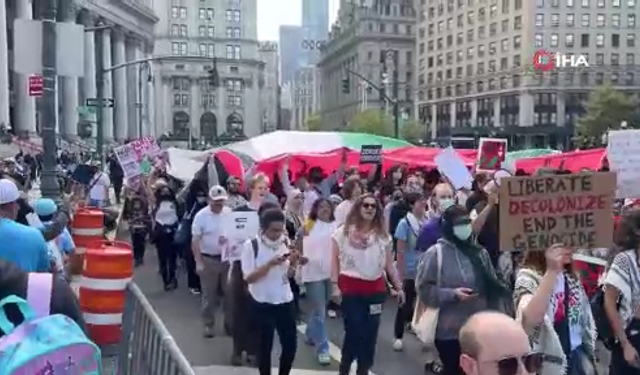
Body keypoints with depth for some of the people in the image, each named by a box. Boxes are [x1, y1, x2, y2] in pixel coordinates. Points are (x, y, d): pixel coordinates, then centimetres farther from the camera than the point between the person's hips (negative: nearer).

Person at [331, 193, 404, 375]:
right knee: (353, 332, -3)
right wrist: (335, 285, -10)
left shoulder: (382, 235, 7)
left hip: (375, 288, 3)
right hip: (350, 288, -3)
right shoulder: (344, 232, -2)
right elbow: (335, 260, -2)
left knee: (370, 333, 8)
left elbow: (389, 263, 10)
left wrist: (398, 287, 8)